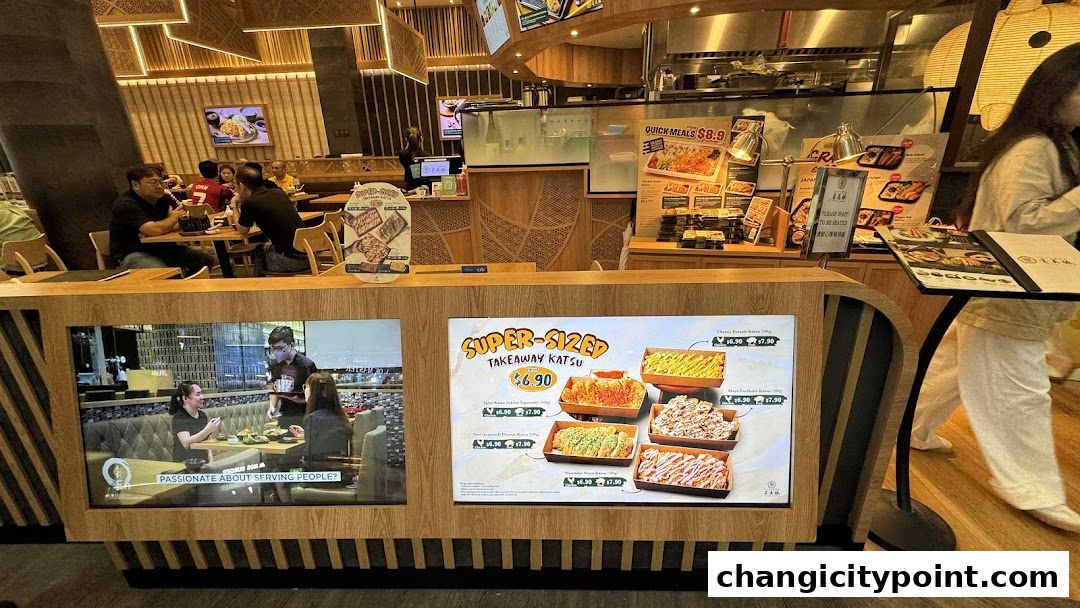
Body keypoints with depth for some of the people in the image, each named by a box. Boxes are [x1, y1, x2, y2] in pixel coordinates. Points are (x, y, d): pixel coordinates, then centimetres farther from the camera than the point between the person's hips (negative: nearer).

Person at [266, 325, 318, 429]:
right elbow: (275, 390, 16)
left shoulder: (307, 365, -12)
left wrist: (300, 400, -22)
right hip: (283, 416, 5)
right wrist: (272, 406, 0)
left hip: (304, 417, -4)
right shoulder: (275, 365, 5)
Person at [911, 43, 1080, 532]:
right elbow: (1023, 225, -23)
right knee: (1017, 393, 1)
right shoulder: (1032, 149, -18)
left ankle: (912, 429, 35)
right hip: (1004, 301, -10)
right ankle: (1033, 491, 14)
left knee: (955, 367, 19)